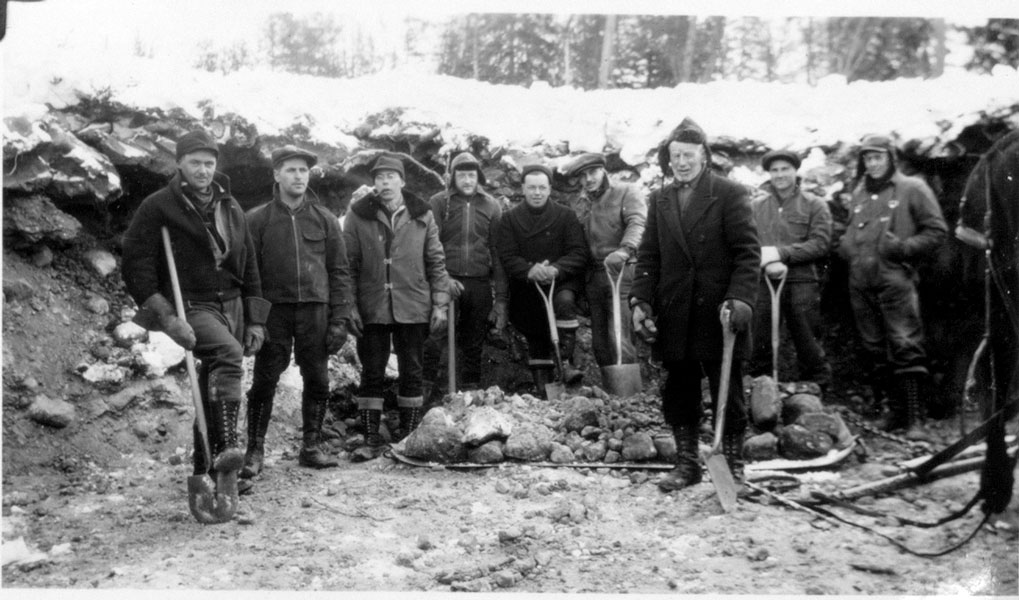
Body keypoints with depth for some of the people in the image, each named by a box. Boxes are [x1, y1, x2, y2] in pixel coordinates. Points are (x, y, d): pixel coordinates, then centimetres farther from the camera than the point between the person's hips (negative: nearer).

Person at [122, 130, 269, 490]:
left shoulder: (230, 208, 15)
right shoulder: (158, 208, -3)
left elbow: (249, 268, 18)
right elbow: (136, 267, -8)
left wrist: (254, 321, 12)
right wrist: (166, 317, -18)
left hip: (231, 304, 6)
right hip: (189, 305, -6)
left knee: (214, 390, 8)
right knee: (228, 352, -34)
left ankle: (206, 470, 19)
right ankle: (226, 446, -38)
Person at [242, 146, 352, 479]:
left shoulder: (324, 219, 8)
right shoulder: (257, 219, 2)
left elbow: (339, 272, 8)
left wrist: (339, 319, 1)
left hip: (315, 309, 2)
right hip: (273, 310, -2)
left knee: (317, 381, 6)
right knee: (264, 381, -1)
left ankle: (311, 446, 20)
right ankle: (255, 451, 10)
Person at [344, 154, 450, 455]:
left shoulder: (422, 215, 5)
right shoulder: (358, 215, 1)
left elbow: (436, 262, 7)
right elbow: (349, 264, 1)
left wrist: (440, 304, 1)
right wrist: (350, 306, -6)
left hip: (413, 308, 1)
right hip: (372, 309, -1)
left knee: (412, 373, 8)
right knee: (372, 374, 4)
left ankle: (411, 438, 18)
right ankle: (371, 439, 13)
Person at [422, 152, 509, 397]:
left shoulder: (491, 206, 9)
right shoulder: (438, 202, 4)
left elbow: (498, 253, 8)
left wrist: (502, 297, 3)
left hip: (480, 284, 2)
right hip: (448, 282, -2)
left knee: (474, 344, 8)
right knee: (435, 339, -10)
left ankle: (471, 391, 18)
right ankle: (425, 390, -5)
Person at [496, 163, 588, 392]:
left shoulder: (565, 216, 3)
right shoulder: (510, 218, 5)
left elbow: (579, 253, -5)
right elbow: (507, 257, -4)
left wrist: (556, 269, -24)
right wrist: (530, 271, -25)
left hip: (561, 280, -2)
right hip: (526, 288, 2)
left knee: (564, 301, -34)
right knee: (536, 341, 6)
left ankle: (567, 362, -32)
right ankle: (541, 387, 20)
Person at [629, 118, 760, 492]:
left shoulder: (730, 194, -1)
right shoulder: (660, 200, 12)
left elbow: (748, 252, -7)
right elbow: (648, 256, 11)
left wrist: (741, 298, -18)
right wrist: (640, 300, 0)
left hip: (717, 313, -4)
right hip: (673, 317, 4)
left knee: (728, 396, 5)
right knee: (679, 395, 10)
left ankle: (732, 465, 17)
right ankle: (686, 464, 23)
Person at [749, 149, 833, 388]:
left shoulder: (814, 205, 6)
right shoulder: (756, 205, 12)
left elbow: (821, 244, -5)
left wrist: (780, 253, -13)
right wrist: (767, 261, -17)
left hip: (801, 282, -2)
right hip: (763, 282, 2)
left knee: (808, 346, 2)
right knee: (759, 347, 4)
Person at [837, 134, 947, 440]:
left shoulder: (912, 189, 3)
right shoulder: (859, 193, 18)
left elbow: (937, 230, 1)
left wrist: (904, 248, -11)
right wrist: (846, 245, 11)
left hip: (895, 280, -6)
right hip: (861, 282, 6)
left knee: (905, 346, -11)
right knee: (875, 350, 7)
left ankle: (915, 418, -9)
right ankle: (896, 410, 17)